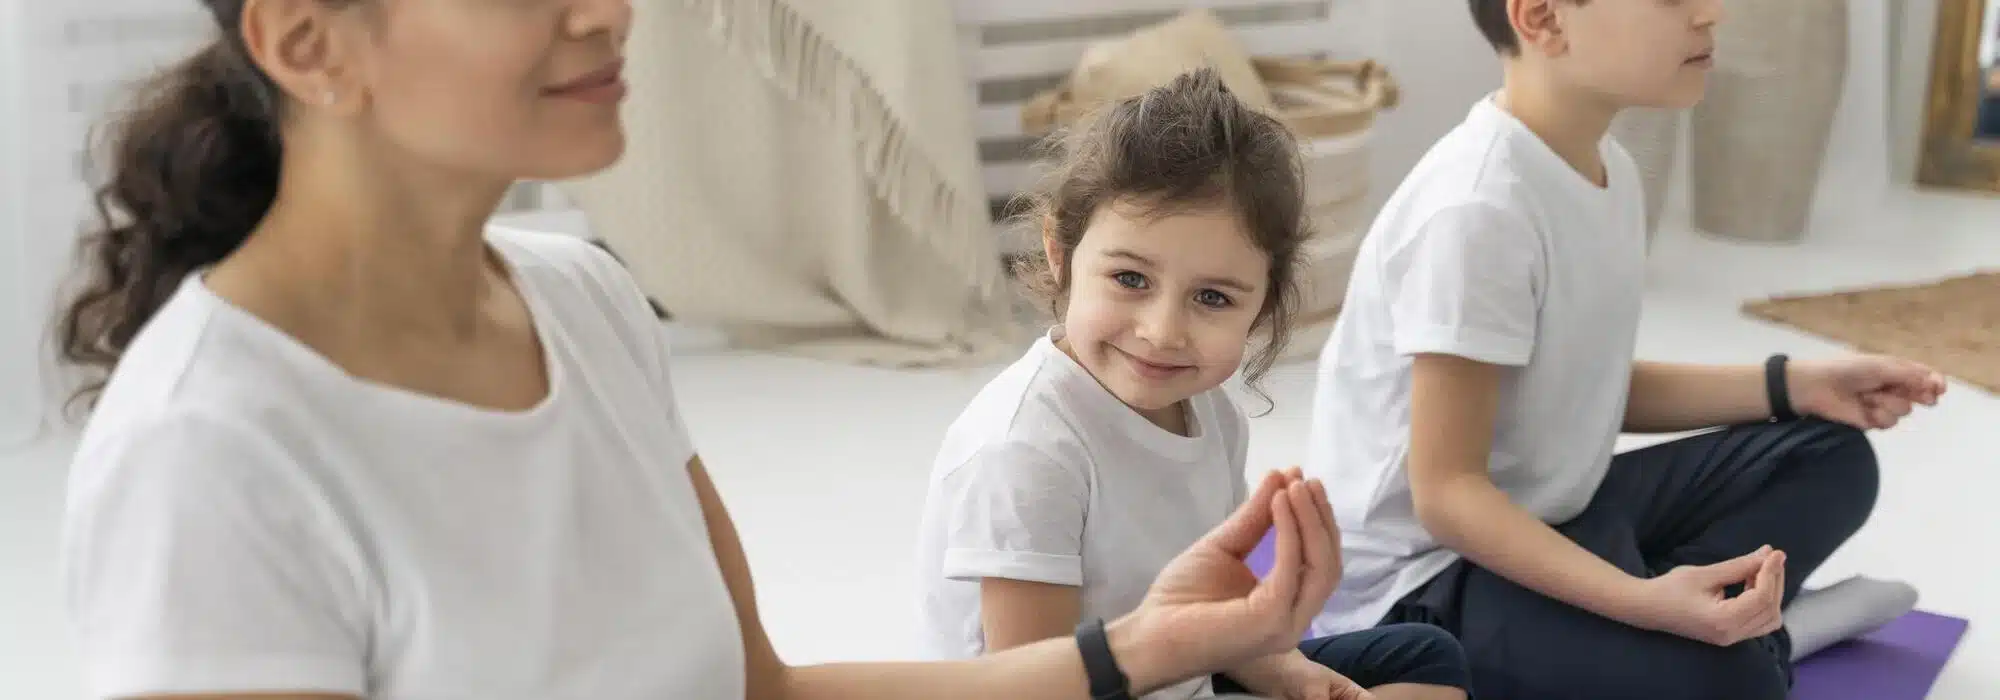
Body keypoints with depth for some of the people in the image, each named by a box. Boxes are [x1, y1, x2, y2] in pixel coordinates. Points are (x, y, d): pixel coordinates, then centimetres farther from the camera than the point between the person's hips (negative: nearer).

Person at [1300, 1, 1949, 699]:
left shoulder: (1609, 168, 2)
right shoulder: (1479, 209, -28)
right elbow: (1445, 492, -26)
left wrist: (1792, 384, 6)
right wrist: (1643, 603, -34)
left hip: (1546, 513, 10)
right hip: (1424, 569, -10)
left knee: (1827, 456, 11)